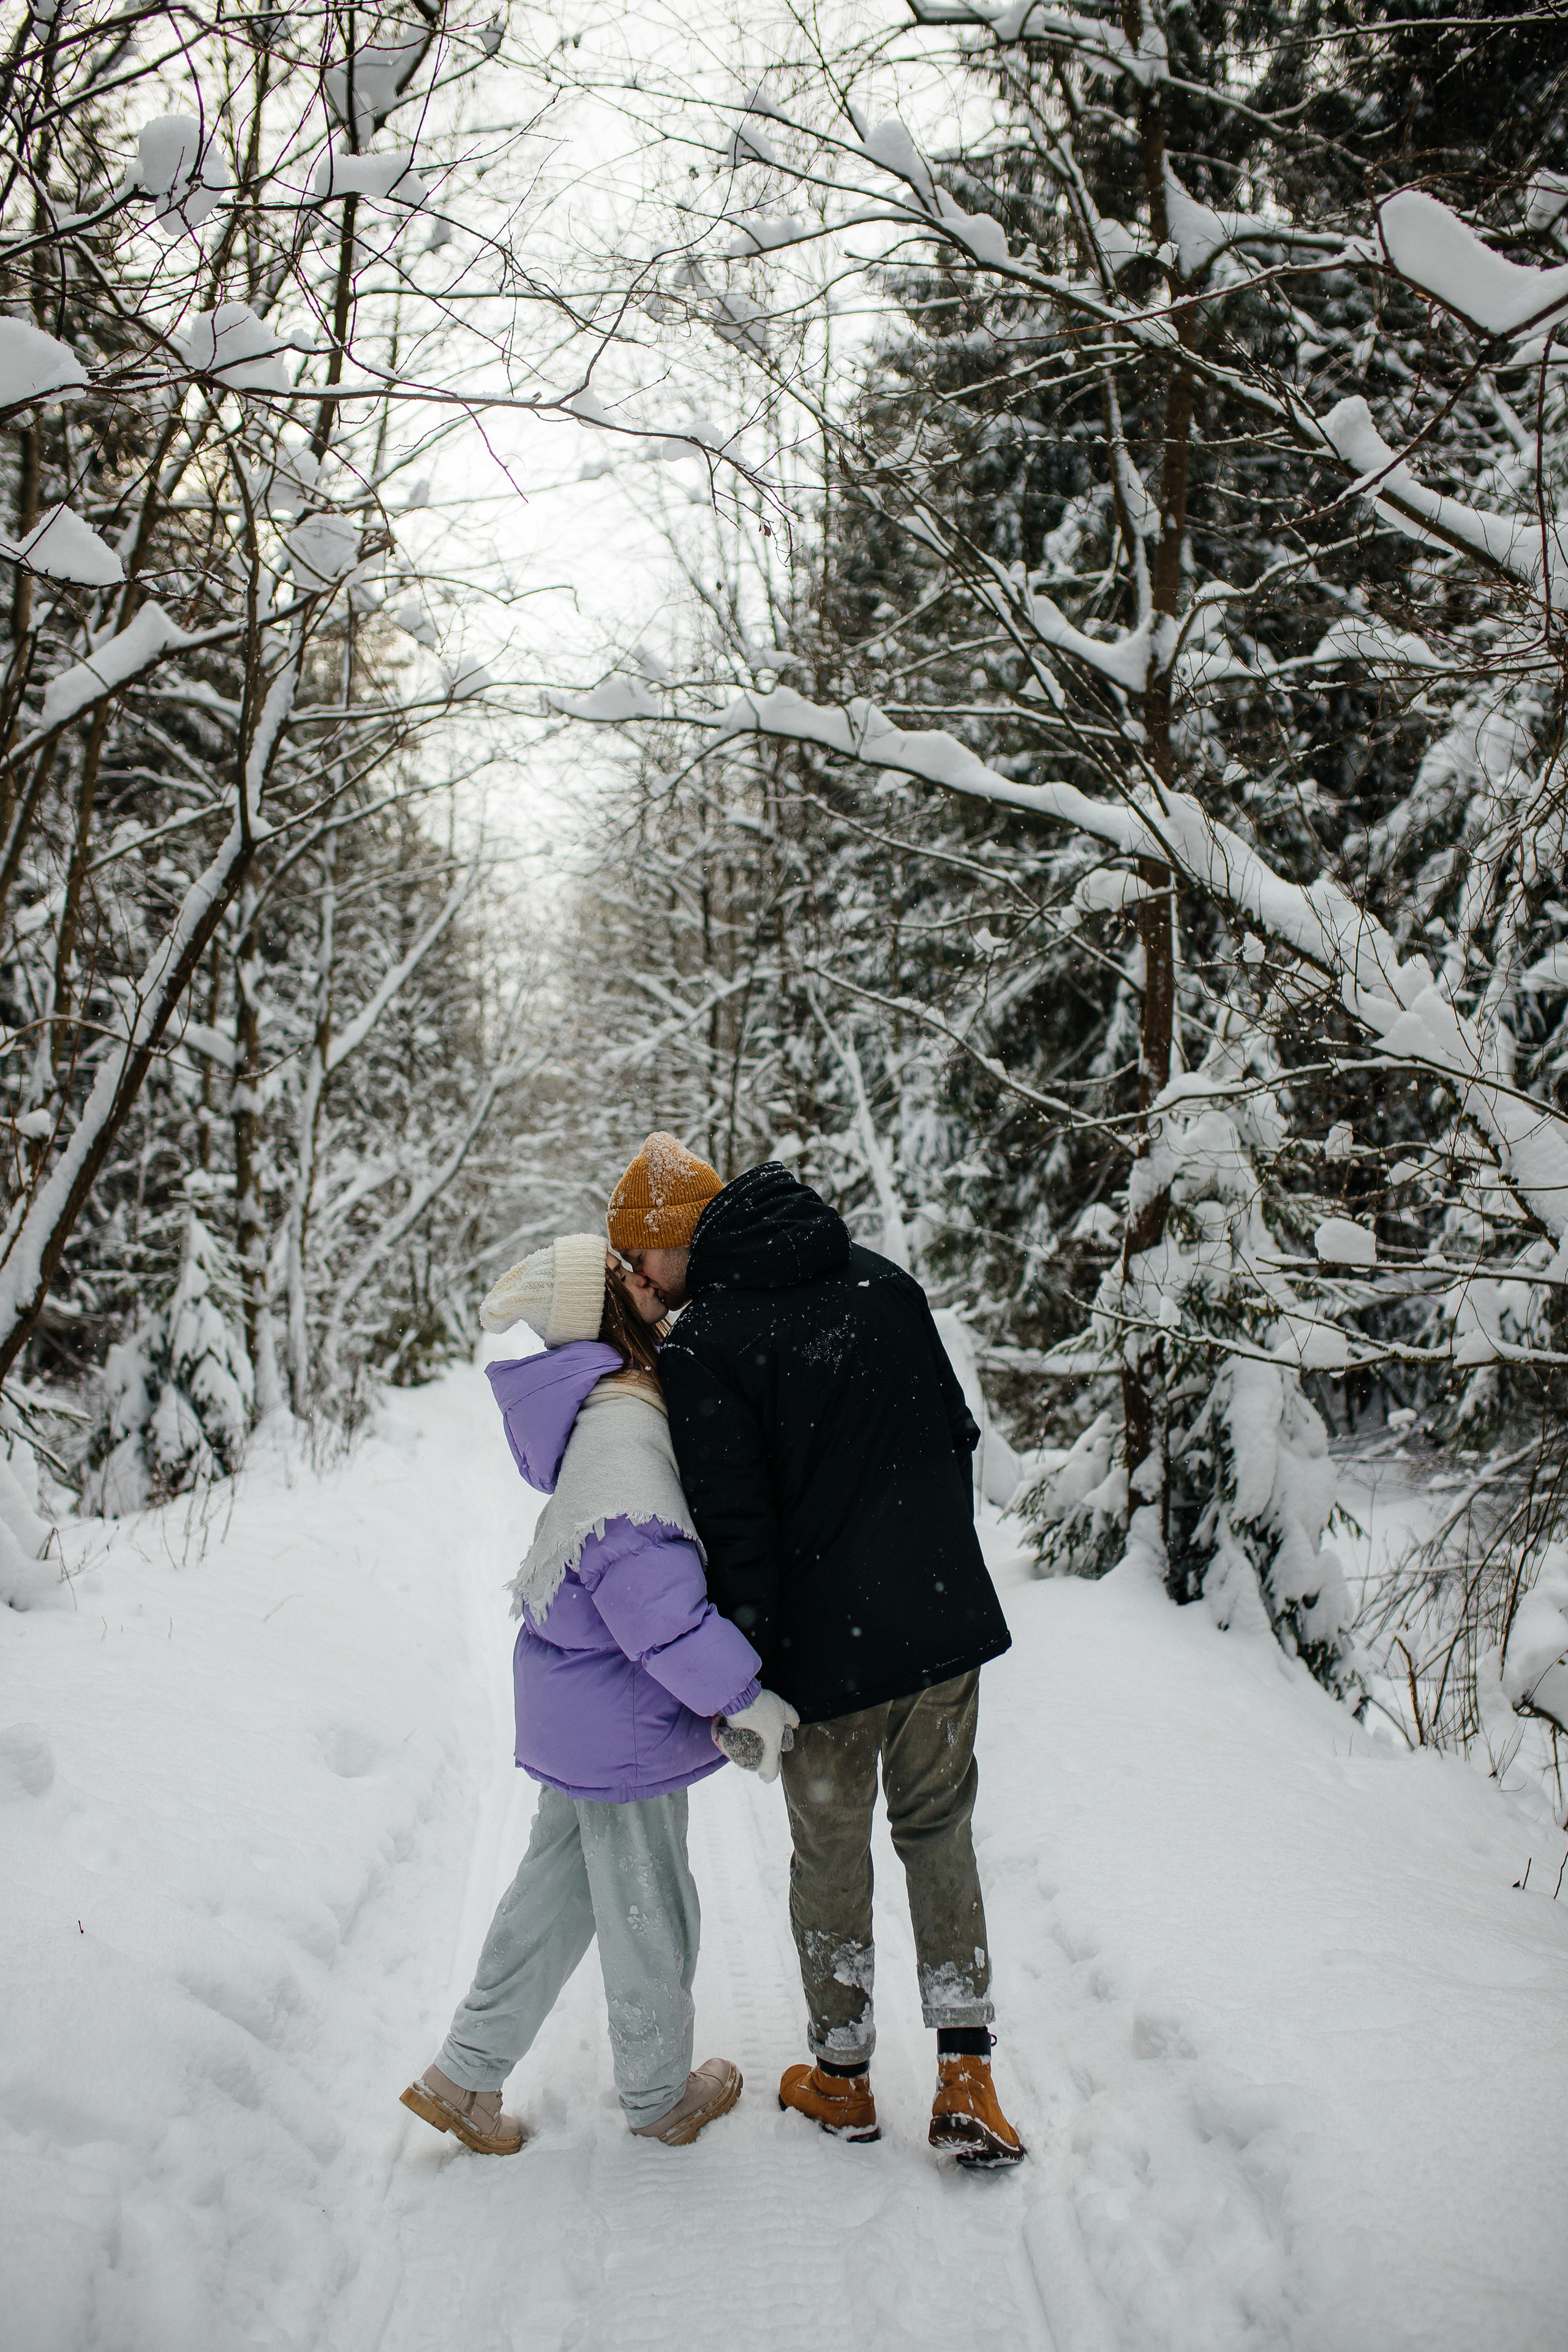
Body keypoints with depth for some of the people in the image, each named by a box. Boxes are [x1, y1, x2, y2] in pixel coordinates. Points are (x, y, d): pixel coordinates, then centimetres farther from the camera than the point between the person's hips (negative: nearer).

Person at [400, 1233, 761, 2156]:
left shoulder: (620, 1408, 5)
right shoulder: (620, 1431, -25)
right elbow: (646, 1589, -33)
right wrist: (743, 1693, -27)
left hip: (580, 1709, 9)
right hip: (622, 1721, -9)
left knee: (560, 1886, 23)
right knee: (649, 1909, 12)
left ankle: (465, 2077, 35)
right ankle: (661, 2097, 34)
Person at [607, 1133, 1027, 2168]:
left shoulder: (701, 1345, -12)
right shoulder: (883, 1280, 5)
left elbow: (736, 1521, -17)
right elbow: (957, 1431, 12)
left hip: (825, 1646, -4)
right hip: (947, 1619, 5)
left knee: (832, 1858, 15)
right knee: (940, 1835, 18)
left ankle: (842, 2080, 32)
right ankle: (966, 2081, 16)